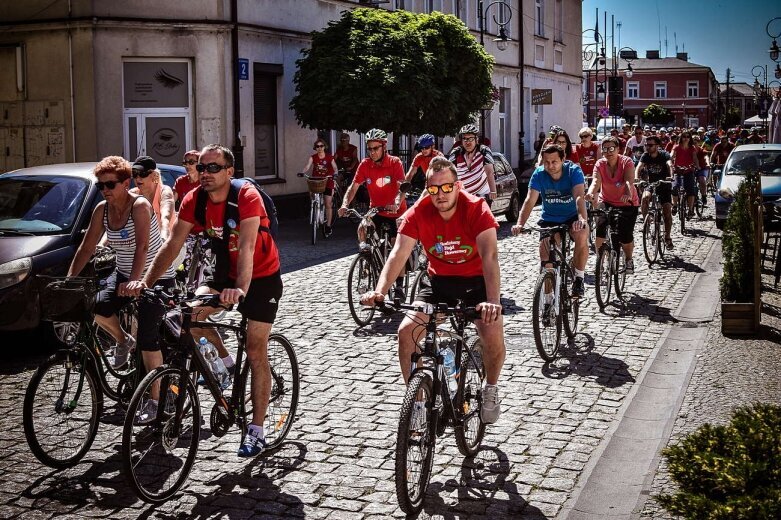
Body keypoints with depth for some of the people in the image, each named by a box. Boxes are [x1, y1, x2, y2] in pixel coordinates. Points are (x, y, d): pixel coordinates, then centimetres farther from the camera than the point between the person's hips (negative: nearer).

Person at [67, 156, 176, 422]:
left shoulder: (140, 206, -21)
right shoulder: (102, 210, -2)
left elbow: (142, 246, -33)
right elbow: (86, 248, 0)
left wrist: (134, 281, -46)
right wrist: (69, 279, -9)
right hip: (123, 274, 6)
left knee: (147, 339, -12)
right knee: (97, 307, -24)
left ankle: (155, 400, 2)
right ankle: (123, 341, 8)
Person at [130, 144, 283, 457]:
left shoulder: (247, 197, -27)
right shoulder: (194, 200, -11)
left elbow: (246, 247, -38)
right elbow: (172, 245, -13)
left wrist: (241, 289, -52)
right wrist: (146, 281, -24)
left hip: (262, 277, -5)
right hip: (226, 273, 5)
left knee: (256, 353, -6)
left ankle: (257, 432, 1)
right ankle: (226, 363, 9)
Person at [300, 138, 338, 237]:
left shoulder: (329, 157, 0)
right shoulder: (313, 157, 1)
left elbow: (335, 167, -8)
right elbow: (307, 167, -11)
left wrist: (335, 173, -30)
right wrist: (302, 172, -31)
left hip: (327, 182, -1)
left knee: (328, 204, -2)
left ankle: (328, 226, 6)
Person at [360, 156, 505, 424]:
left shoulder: (476, 208, -23)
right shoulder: (418, 213, -16)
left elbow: (489, 255, -34)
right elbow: (398, 254, -23)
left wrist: (493, 301, -49)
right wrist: (379, 291, -41)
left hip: (476, 281, -2)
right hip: (439, 281, 3)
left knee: (493, 334, -25)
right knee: (406, 332, -16)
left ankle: (491, 389, 7)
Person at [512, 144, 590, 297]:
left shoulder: (574, 171, -21)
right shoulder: (539, 174, -16)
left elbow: (579, 196, -37)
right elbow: (530, 200, -27)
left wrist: (582, 219, -56)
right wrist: (520, 224, -44)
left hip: (573, 217, -2)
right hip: (549, 219, 2)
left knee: (582, 236, -32)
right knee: (545, 251, -17)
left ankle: (579, 278, -13)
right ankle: (548, 295, 0)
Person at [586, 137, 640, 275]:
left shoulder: (627, 162, -17)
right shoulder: (600, 164, -11)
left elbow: (629, 181, -33)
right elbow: (596, 182, -27)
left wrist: (628, 195, -55)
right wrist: (590, 193, -50)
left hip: (627, 203, -2)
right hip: (606, 202, 2)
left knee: (626, 237, -10)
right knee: (600, 230, -21)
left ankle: (629, 260, 21)